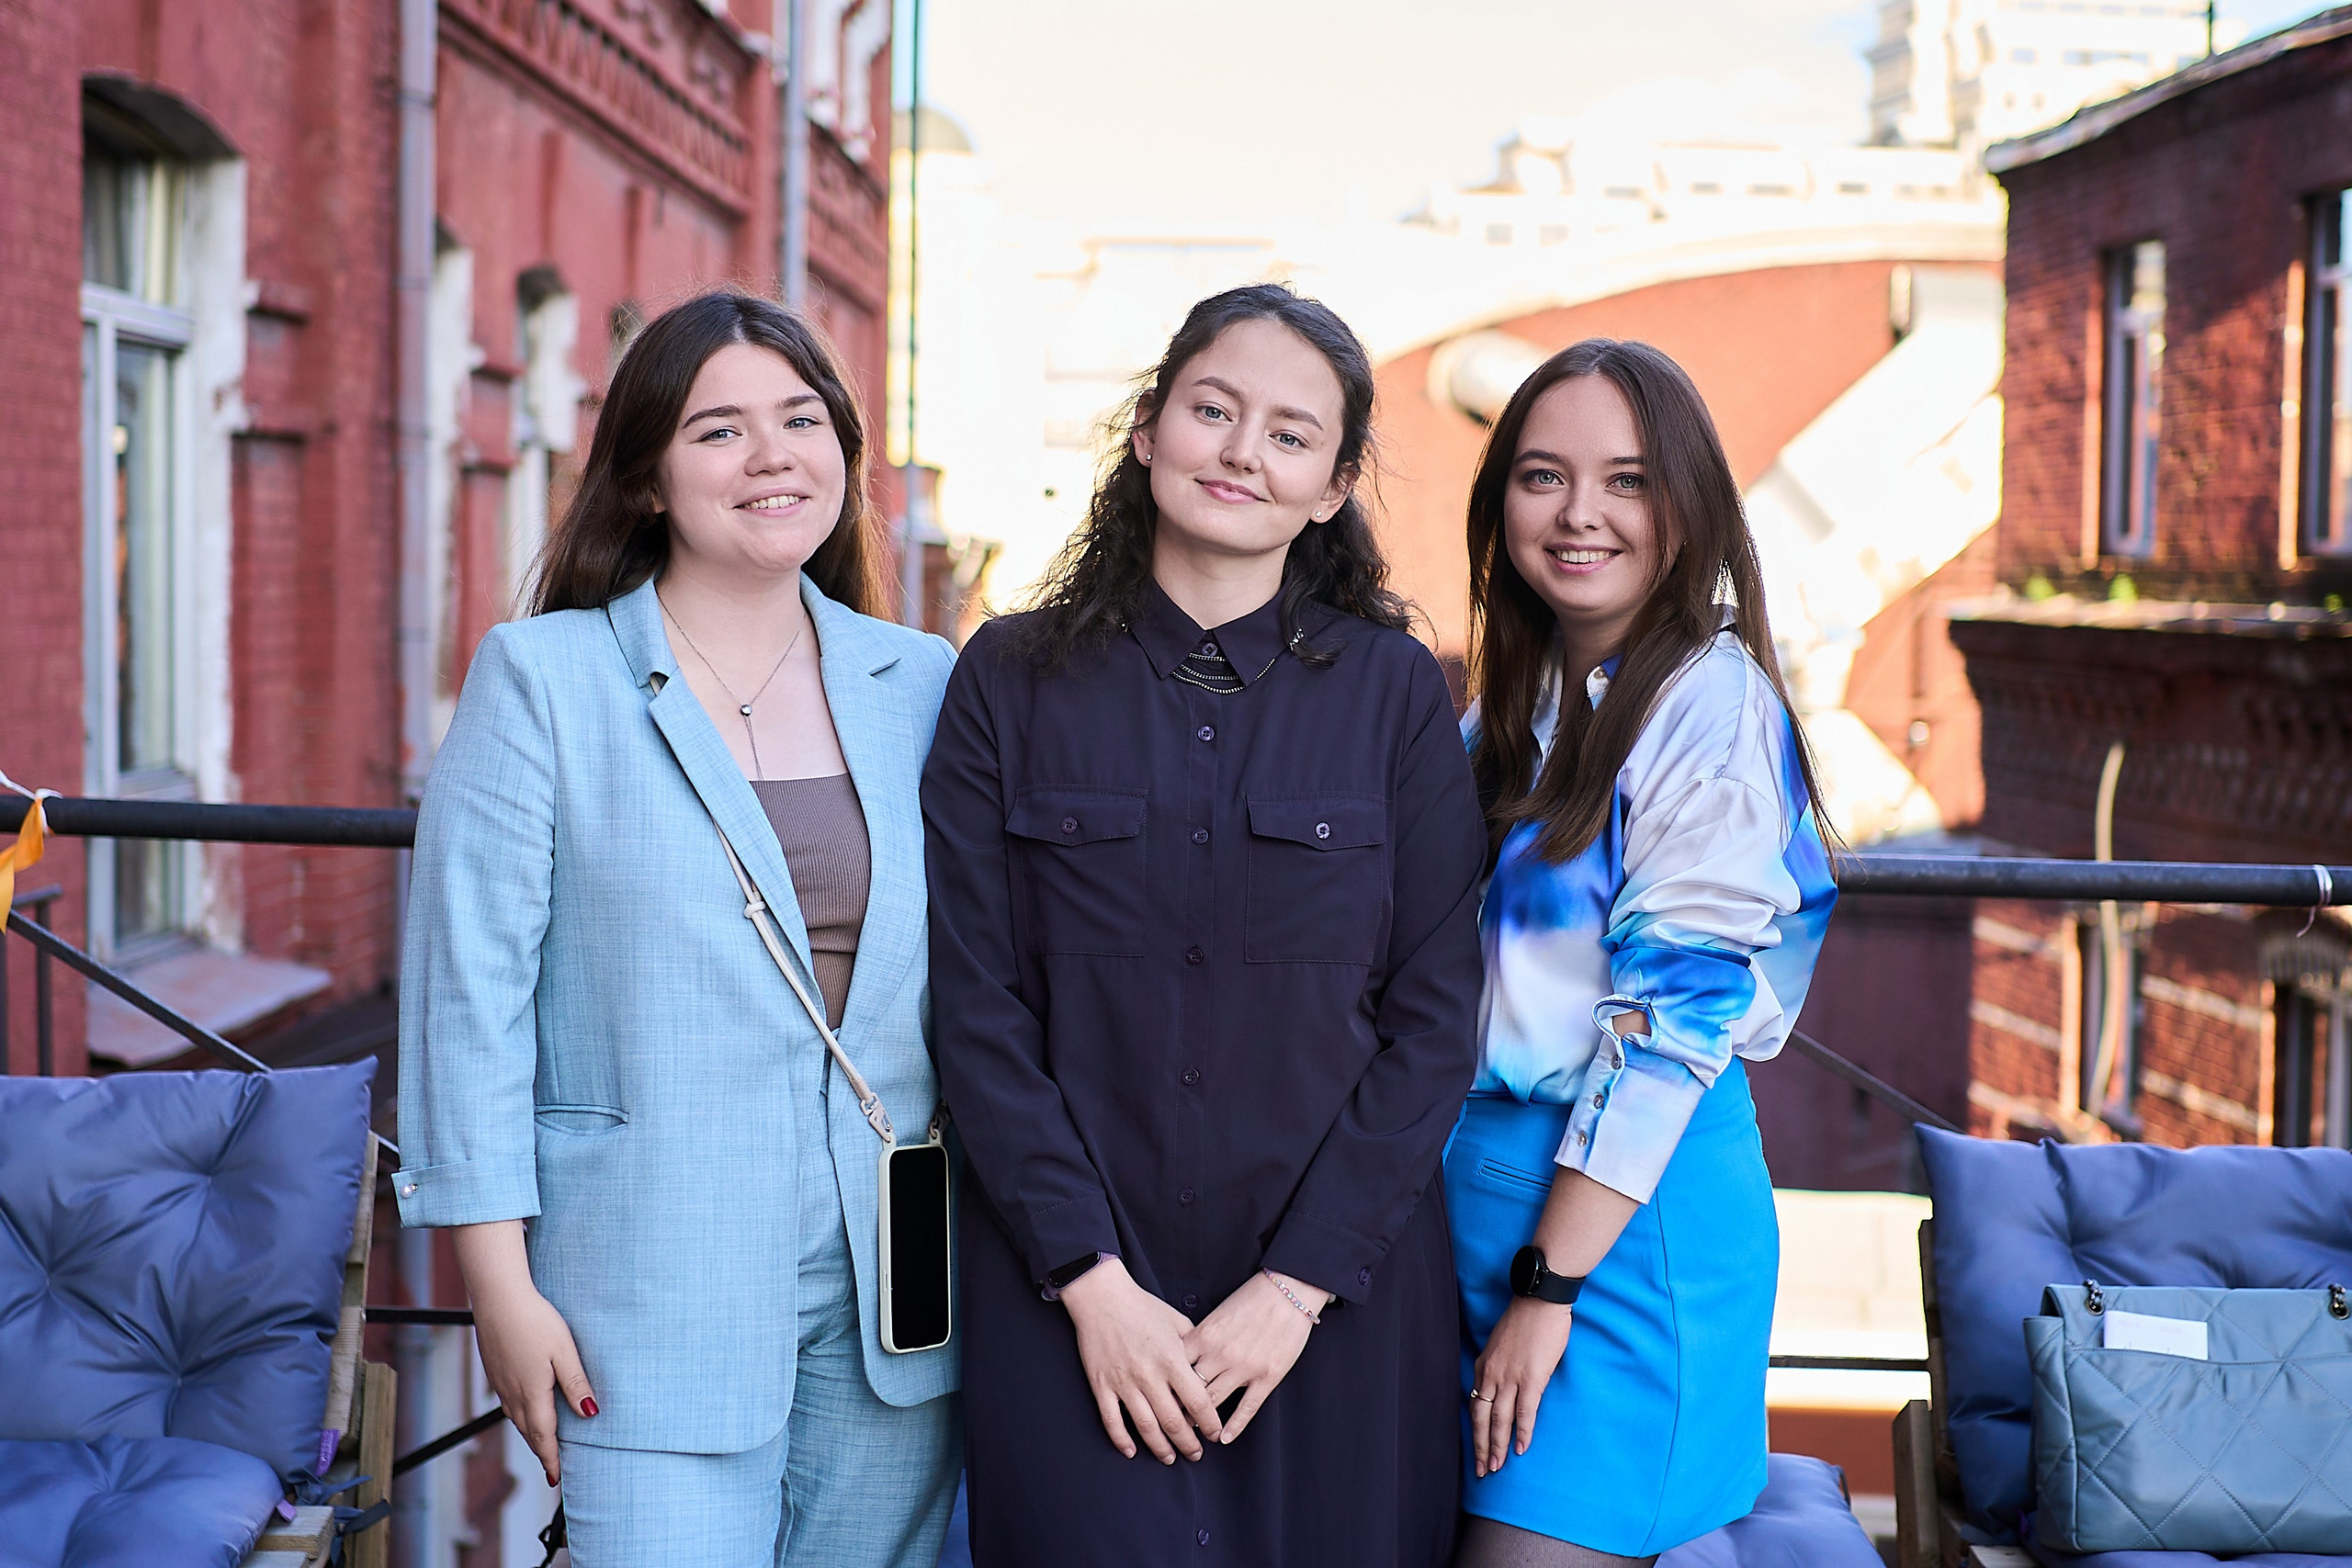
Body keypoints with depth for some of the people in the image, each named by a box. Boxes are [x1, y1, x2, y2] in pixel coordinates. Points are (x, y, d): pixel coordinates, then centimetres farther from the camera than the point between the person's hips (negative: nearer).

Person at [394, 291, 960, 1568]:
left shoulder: (924, 686, 8)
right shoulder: (541, 677, -3)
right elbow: (468, 992, -5)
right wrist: (501, 1285, -8)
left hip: (889, 1307, 4)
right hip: (655, 1304, -3)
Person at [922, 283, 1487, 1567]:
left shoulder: (1395, 693, 2)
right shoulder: (1013, 680, 2)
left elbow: (1434, 1021, -1)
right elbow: (979, 1008, -2)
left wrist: (1300, 1281, -8)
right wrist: (1094, 1281, -9)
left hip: (1336, 1297, 1)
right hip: (1069, 1300, 0)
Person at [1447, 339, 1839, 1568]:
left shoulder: (1710, 705, -12)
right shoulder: (1513, 703, 11)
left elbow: (1674, 1016, -16)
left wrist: (1550, 1286, -17)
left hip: (1633, 1203, -7)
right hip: (1477, 1179, 7)